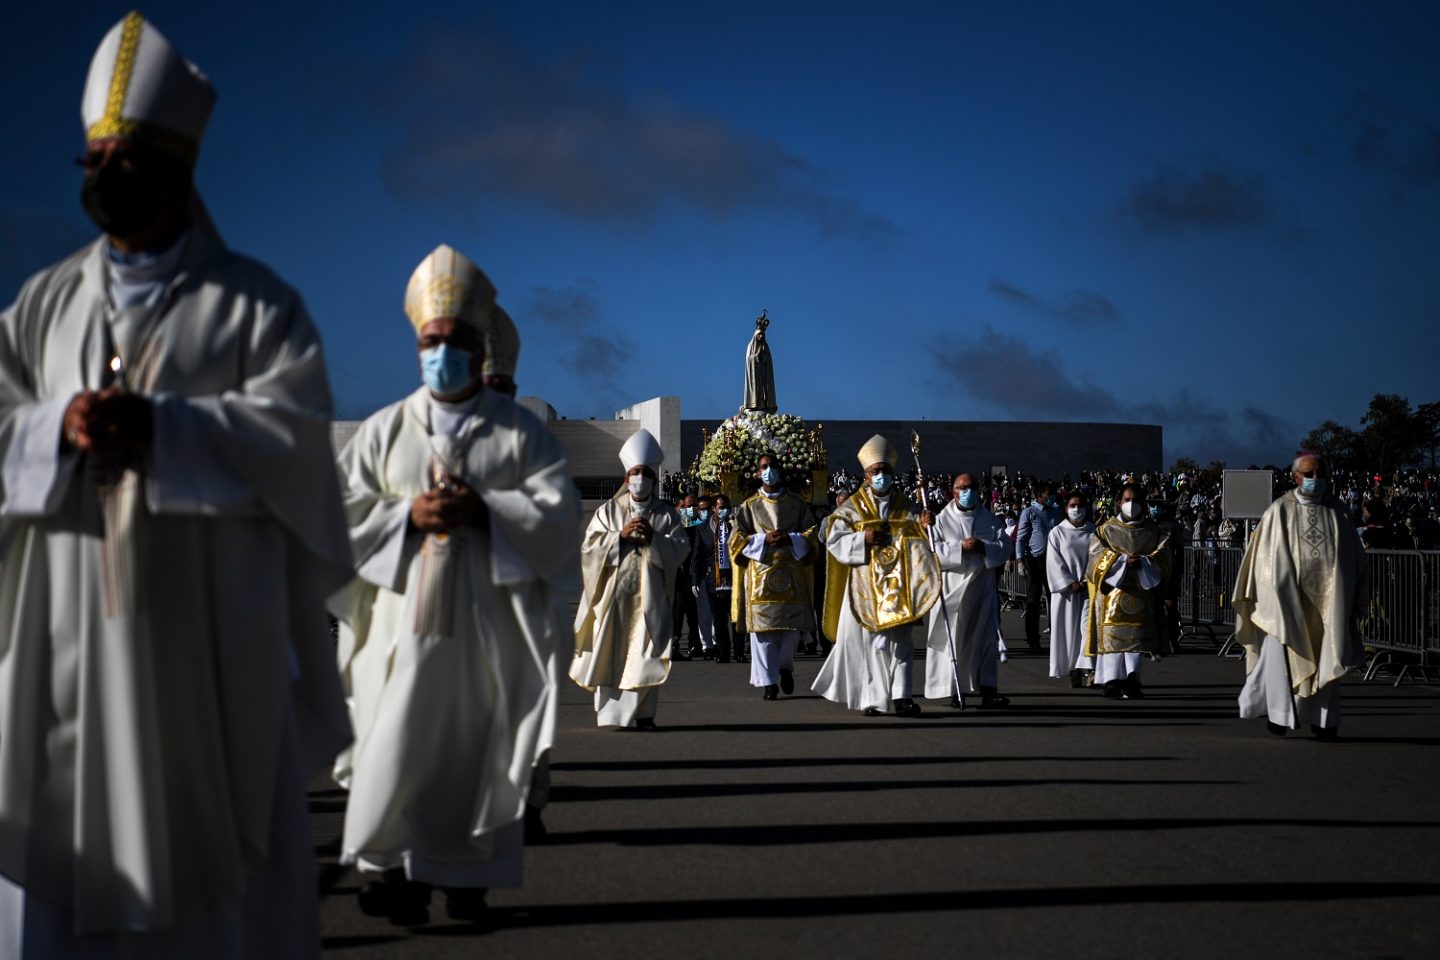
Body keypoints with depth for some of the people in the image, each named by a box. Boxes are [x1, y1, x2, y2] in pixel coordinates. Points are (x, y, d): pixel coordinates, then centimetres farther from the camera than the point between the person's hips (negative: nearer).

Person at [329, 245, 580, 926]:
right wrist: (407, 516, -11)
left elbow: (559, 511, -2)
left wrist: (484, 510, -15)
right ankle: (387, 867, 5)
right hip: (405, 615, 1)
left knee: (478, 748, 3)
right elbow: (342, 512, 5)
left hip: (488, 620, 0)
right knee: (396, 744, -6)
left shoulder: (520, 431, 7)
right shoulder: (384, 430, 10)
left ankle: (468, 875, 14)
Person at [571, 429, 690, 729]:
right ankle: (609, 713, 6)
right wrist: (621, 535, -11)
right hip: (614, 593, 0)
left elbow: (680, 549, 0)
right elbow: (588, 547, 0)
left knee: (646, 654, -3)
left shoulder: (666, 514, 10)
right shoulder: (608, 511, 9)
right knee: (611, 652, -1)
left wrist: (653, 538, -14)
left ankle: (643, 712, 3)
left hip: (650, 594, 0)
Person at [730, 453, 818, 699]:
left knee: (792, 627, 1)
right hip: (760, 576, -1)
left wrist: (790, 539, -11)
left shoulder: (798, 505, 11)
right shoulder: (749, 507, 8)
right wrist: (764, 540, -11)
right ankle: (768, 681, 1)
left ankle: (785, 666, 28)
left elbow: (812, 537, 7)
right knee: (763, 631, -5)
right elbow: (737, 540, 3)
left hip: (792, 575, 1)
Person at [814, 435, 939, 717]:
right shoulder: (851, 508, 6)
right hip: (865, 586, -1)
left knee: (899, 641, -5)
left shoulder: (907, 509, 12)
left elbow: (922, 543, 7)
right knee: (866, 640, -2)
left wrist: (927, 526, -14)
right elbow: (835, 542, -2)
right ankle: (871, 698, 6)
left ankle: (901, 696, -10)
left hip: (898, 586, 1)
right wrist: (864, 539, -16)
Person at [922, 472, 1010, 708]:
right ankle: (953, 691, 6)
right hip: (953, 588, -3)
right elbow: (932, 550, -9)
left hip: (982, 587, 3)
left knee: (986, 638, -1)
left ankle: (988, 691, 0)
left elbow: (1005, 546, 4)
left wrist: (983, 547, -13)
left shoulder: (989, 519, 10)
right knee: (953, 639, -2)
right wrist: (960, 546, -18)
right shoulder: (942, 519, 1)